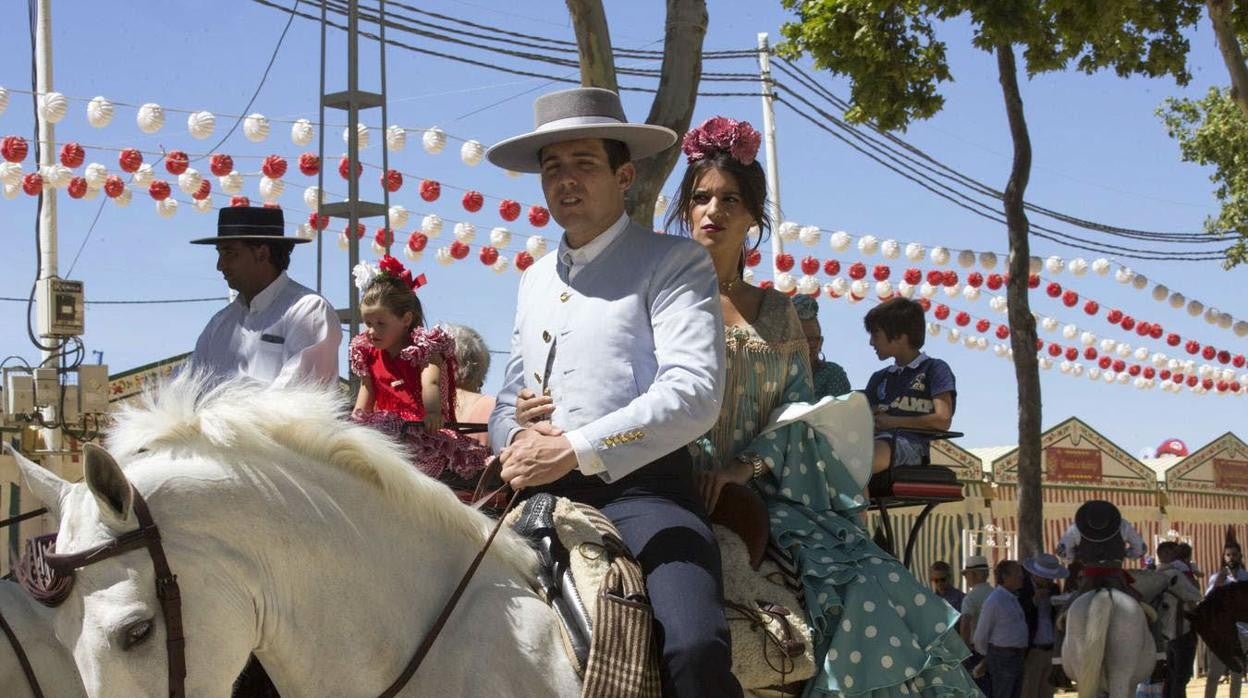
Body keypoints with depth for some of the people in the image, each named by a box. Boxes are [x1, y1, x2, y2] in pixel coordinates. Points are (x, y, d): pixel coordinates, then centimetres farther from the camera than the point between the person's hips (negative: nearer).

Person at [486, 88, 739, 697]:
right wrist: (515, 438, 1)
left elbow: (694, 392, -12)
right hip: (539, 495, 6)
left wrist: (577, 451, -19)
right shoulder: (535, 280, 24)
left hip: (639, 489, -6)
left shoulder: (672, 263, 2)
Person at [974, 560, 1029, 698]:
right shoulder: (994, 601, -15)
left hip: (1017, 658, 9)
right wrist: (987, 656, 3)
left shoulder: (1013, 599, 13)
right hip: (1002, 657, -9)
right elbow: (981, 634, -10)